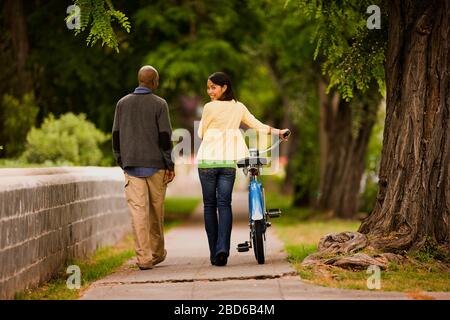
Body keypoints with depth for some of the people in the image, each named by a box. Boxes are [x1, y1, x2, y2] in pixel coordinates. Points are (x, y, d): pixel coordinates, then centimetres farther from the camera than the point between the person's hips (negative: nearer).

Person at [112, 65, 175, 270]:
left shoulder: (122, 103, 8)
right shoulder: (159, 104, -3)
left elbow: (116, 135, 9)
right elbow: (164, 137, -7)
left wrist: (121, 162, 18)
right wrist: (170, 166, -2)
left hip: (131, 166, 2)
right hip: (155, 165, -2)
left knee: (138, 210, -4)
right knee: (156, 210, 12)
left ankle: (144, 257, -12)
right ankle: (157, 253, 24)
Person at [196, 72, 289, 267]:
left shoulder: (209, 107, -6)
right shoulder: (239, 108, 8)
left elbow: (201, 133, 5)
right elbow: (258, 126, 12)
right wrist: (277, 131, 21)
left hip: (208, 159, -3)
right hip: (229, 160, 3)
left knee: (209, 205, 5)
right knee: (224, 204, 1)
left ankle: (214, 254, 3)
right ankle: (222, 249, -19)